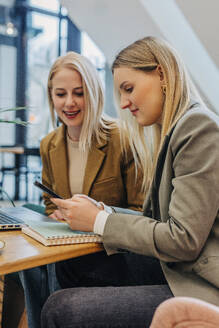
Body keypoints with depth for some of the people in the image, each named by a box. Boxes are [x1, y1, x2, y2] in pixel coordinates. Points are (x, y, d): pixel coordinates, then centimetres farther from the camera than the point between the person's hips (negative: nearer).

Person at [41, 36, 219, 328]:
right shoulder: (172, 132, 14)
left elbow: (184, 240, -20)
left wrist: (99, 221, -12)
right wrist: (96, 211, 0)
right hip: (178, 274, 9)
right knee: (67, 268, 10)